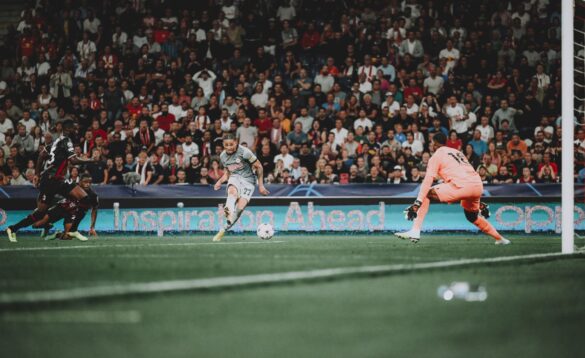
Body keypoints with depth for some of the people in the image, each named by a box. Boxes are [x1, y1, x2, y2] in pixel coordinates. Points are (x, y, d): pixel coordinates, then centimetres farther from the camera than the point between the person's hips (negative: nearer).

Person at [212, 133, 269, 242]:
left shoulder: (244, 152, -11)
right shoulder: (223, 156, 6)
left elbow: (259, 166, -2)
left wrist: (261, 185, 0)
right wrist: (220, 181, 3)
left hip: (248, 181, -3)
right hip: (235, 178, 3)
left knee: (240, 207, -20)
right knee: (233, 191, -36)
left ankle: (223, 230, -11)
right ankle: (229, 212, -65)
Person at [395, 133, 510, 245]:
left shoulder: (437, 156, 10)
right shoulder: (457, 152, 31)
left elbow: (427, 181, -2)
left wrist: (417, 203, -8)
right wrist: (478, 202, 38)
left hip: (462, 185, -7)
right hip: (478, 185, 7)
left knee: (427, 194, 2)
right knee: (472, 216, 32)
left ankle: (415, 231, -12)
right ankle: (500, 239, 37)